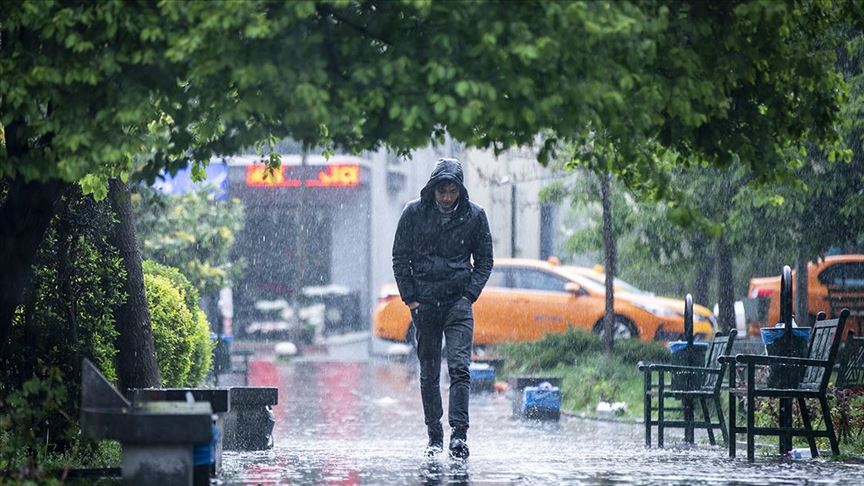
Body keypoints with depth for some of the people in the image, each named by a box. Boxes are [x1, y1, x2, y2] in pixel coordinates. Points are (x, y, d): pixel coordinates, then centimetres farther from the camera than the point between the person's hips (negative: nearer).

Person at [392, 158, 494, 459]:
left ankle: (458, 432, -18)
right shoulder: (413, 213, 0)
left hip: (458, 301, -1)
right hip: (424, 302, 1)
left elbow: (485, 260, 9)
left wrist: (470, 295, -2)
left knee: (459, 366, -14)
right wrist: (409, 297, -1)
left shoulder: (474, 216, 1)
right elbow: (400, 257, 6)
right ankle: (434, 437, 13)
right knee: (429, 373, 5)